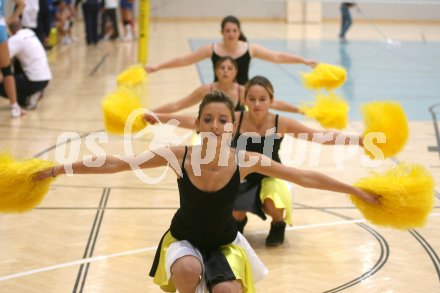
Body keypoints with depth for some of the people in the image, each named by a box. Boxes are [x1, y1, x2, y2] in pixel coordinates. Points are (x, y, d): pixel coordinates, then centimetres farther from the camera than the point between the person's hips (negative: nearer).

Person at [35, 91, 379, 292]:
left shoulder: (245, 161, -21)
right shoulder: (180, 156, -23)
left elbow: (304, 176, -16)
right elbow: (118, 163, -20)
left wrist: (356, 190, -15)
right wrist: (60, 169, -21)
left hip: (225, 242, 1)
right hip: (184, 238, -1)